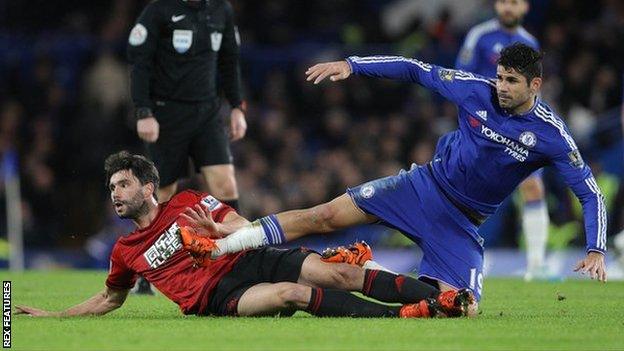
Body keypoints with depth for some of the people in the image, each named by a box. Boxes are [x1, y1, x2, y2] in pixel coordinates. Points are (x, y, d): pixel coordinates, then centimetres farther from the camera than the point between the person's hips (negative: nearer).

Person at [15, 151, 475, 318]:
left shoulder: (189, 202, 13)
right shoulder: (125, 253, 16)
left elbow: (247, 230, 9)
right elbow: (111, 298, 31)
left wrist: (215, 228, -14)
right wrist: (53, 315, 25)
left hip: (251, 260, 2)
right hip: (218, 297, -2)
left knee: (337, 274, -21)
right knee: (294, 294, -33)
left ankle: (442, 297, -26)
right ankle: (401, 316, -41)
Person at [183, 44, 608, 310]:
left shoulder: (550, 134, -15)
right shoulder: (476, 90, -9)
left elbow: (590, 193, -11)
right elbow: (415, 69, 0)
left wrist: (596, 249, -24)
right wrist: (351, 65, -7)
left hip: (462, 222, -1)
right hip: (428, 183, 1)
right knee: (327, 216, -11)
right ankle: (215, 246, -10)